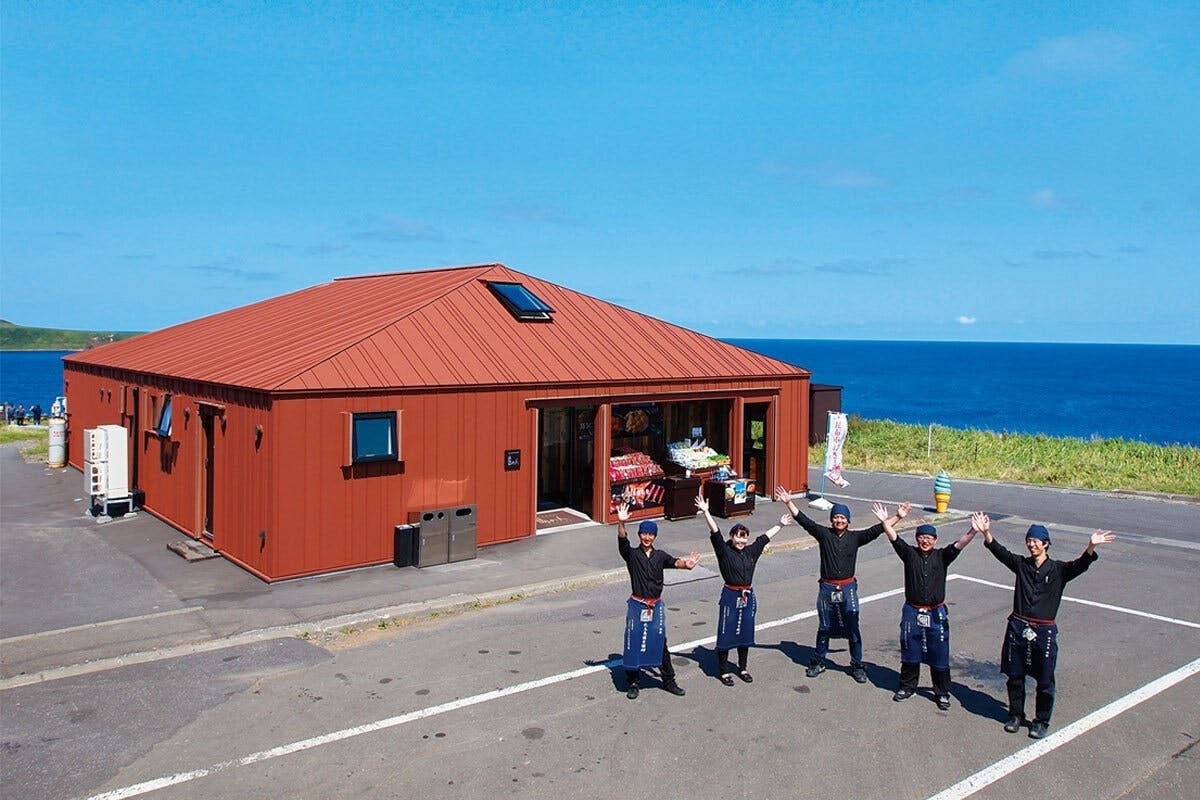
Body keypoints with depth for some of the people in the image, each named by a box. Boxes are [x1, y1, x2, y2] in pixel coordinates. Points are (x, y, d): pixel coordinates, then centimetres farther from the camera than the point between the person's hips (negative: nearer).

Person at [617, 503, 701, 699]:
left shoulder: (660, 556, 2)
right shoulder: (632, 554, -5)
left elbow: (674, 562, -18)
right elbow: (622, 541, -25)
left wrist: (685, 564, -43)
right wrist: (621, 523, -46)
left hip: (656, 606, 2)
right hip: (637, 605, -2)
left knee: (660, 643, 13)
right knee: (634, 643, 4)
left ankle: (668, 681, 26)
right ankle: (632, 684, 18)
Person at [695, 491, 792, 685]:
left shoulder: (751, 551, 5)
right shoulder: (724, 551, -9)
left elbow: (765, 537, 17)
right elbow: (715, 533, -20)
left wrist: (781, 524, 29)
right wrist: (706, 512, -32)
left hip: (748, 596, 5)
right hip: (730, 596, -5)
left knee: (746, 633, 15)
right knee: (726, 633, 4)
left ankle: (742, 668, 31)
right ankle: (723, 671, 16)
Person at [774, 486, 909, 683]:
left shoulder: (855, 537, -1)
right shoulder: (824, 534, -2)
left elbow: (877, 530, -7)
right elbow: (803, 520, -7)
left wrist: (898, 517, -16)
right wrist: (789, 502, -15)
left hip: (848, 588, 0)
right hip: (827, 588, 0)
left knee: (852, 629, 4)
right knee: (824, 628, 12)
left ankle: (857, 666, 17)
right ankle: (818, 662, 26)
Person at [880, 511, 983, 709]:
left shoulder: (942, 557, 0)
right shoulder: (909, 554, 0)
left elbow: (959, 544, -15)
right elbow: (894, 539, -12)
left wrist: (973, 531, -33)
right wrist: (884, 522, -29)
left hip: (936, 615, 0)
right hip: (912, 613, 1)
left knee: (939, 656, 6)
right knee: (910, 654, 13)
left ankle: (942, 693, 21)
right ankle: (908, 687, 30)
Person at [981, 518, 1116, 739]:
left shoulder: (1058, 570, -3)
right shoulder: (1021, 565, 5)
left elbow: (1080, 565, -18)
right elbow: (1000, 552, -4)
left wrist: (1091, 547, -38)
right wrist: (987, 533, -20)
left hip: (1044, 631, -2)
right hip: (1018, 627, 2)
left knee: (1044, 680, 8)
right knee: (1015, 676, 13)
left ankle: (1041, 721, 24)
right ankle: (1016, 715, 30)